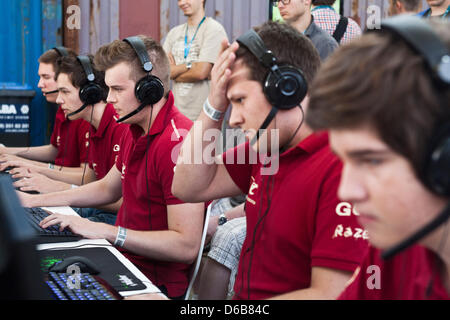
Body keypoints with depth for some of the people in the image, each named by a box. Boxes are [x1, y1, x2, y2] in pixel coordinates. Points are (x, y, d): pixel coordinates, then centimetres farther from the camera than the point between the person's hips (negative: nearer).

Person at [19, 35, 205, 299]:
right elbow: (108, 188, 23)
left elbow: (187, 245, -28)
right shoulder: (136, 131, 7)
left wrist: (104, 231, -26)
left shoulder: (177, 142, -26)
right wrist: (34, 201, 20)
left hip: (157, 283, -9)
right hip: (125, 258, 9)